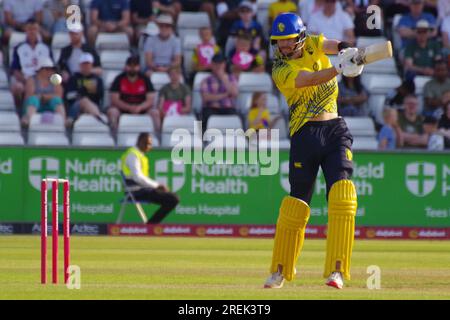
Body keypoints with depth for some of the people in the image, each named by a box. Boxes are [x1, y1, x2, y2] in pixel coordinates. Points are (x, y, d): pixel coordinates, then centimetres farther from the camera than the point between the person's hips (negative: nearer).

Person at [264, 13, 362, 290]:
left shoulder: (313, 44, 6)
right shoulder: (281, 71, -7)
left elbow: (335, 45, -14)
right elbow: (312, 79, -24)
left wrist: (346, 51, -38)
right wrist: (339, 69, -42)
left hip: (335, 131, 2)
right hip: (305, 134, -2)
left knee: (343, 193, -15)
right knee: (296, 202, 0)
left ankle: (337, 270, -19)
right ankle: (280, 271, 16)